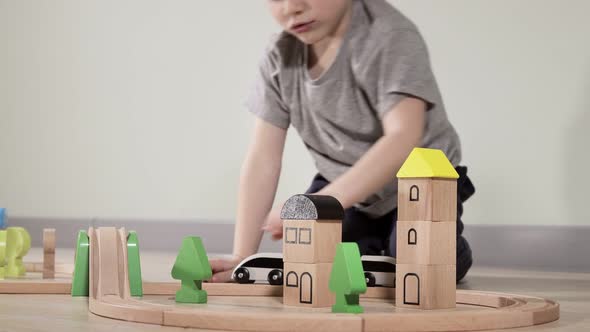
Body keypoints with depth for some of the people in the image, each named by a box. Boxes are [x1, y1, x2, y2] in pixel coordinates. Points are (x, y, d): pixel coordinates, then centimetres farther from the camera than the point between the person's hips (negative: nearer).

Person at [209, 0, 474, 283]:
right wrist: (242, 257, -19)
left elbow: (403, 139, -40)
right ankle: (370, 247, 16)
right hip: (344, 190, 5)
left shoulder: (390, 36, -27)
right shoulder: (279, 57, -10)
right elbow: (263, 158, -12)